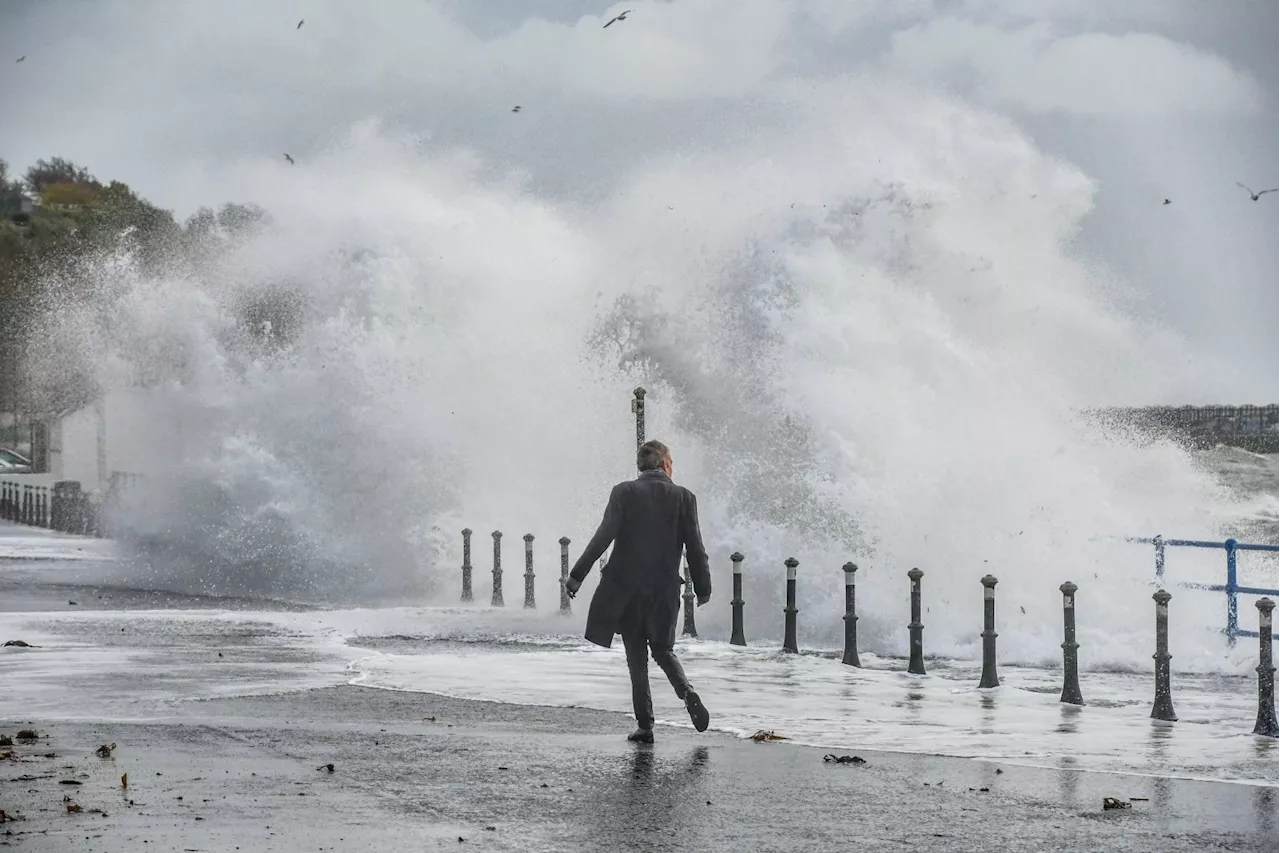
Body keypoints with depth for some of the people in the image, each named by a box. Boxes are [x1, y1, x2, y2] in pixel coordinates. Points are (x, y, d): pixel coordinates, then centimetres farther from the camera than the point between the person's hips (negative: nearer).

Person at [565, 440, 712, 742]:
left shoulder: (624, 492, -5)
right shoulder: (683, 497, -1)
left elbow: (603, 536, -10)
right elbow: (695, 548, -1)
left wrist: (577, 575, -6)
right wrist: (703, 589, 11)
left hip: (626, 587, -1)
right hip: (665, 590, 1)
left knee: (637, 657, 7)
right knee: (663, 649, 17)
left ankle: (645, 725, 3)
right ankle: (687, 694, -10)